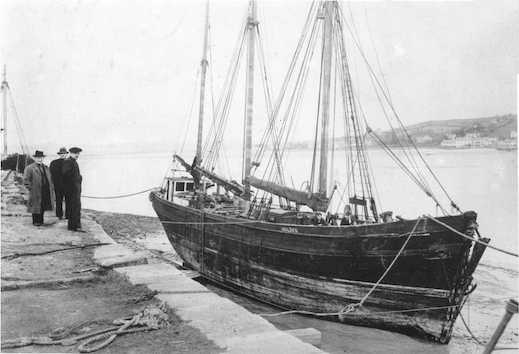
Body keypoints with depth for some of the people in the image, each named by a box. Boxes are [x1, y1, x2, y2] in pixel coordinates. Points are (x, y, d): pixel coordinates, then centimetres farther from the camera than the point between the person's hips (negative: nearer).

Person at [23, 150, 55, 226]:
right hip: (36, 193, -5)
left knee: (43, 207, 11)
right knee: (36, 207, 2)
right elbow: (26, 180, -7)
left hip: (46, 192, 6)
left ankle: (41, 221, 21)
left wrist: (51, 188, 10)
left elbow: (50, 179, 21)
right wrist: (31, 189, -13)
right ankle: (35, 222, 13)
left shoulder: (46, 168, 16)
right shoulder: (29, 168, -4)